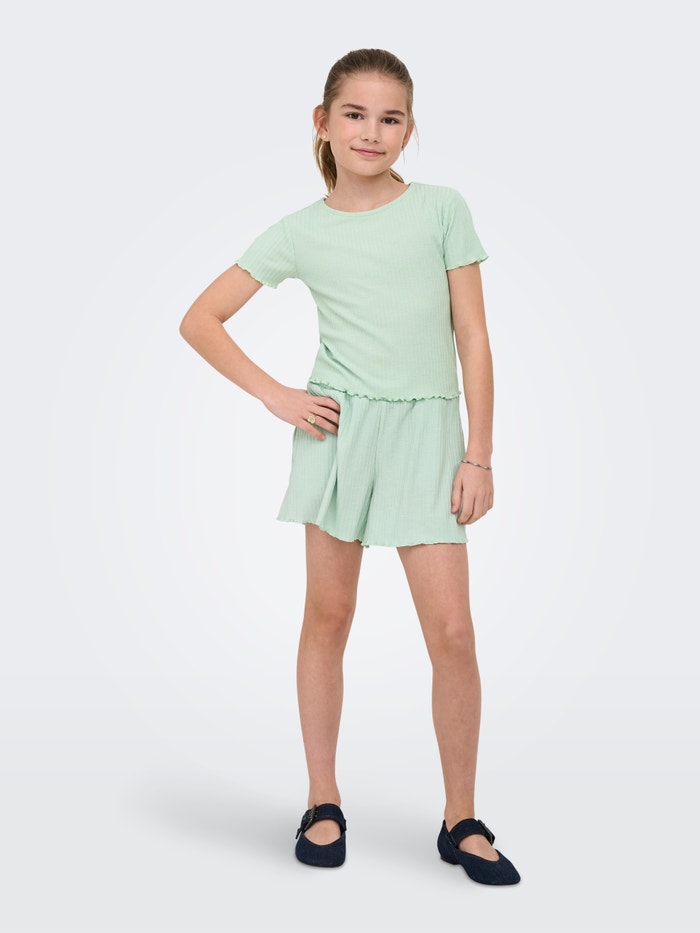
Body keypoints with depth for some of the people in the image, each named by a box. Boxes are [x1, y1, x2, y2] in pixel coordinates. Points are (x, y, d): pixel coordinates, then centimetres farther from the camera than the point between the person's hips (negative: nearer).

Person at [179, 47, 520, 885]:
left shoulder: (442, 209, 4)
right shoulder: (300, 233, 3)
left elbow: (472, 339, 3)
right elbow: (199, 321, 7)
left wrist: (478, 456, -1)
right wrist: (275, 396, -3)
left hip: (425, 433, 0)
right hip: (339, 430, 0)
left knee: (452, 632, -4)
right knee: (328, 617, 8)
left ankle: (461, 821, 13)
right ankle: (323, 803, 22)